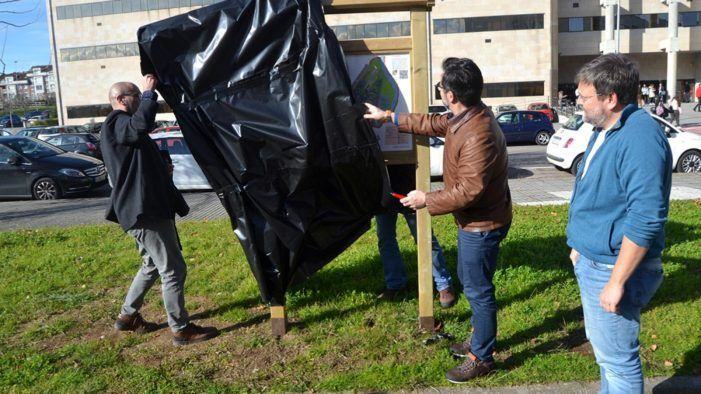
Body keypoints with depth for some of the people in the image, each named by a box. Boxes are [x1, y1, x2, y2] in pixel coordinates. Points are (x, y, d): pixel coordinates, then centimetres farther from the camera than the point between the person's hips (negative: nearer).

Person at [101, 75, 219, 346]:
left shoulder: (123, 127, 23)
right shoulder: (116, 124, -11)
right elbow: (143, 123, -36)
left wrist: (163, 171, 17)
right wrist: (149, 92, -21)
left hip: (151, 208, 11)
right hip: (144, 211, -11)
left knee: (153, 265, 22)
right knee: (173, 270, -5)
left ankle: (128, 316, 33)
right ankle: (181, 329, 4)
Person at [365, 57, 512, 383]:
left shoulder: (478, 136, -32)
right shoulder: (464, 116, 0)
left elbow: (468, 190, -31)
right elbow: (434, 124, 17)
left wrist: (426, 200, -18)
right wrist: (388, 117, 19)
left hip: (482, 225, -10)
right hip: (473, 221, 10)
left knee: (478, 291, 4)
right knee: (470, 282, 23)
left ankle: (481, 358, 22)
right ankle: (480, 340, 42)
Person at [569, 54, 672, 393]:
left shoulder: (640, 138, -25)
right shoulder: (605, 130, 7)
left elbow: (645, 219, -29)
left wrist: (616, 282, -25)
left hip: (612, 269, -10)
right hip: (591, 260, 10)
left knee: (617, 359, 6)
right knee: (603, 347, 26)